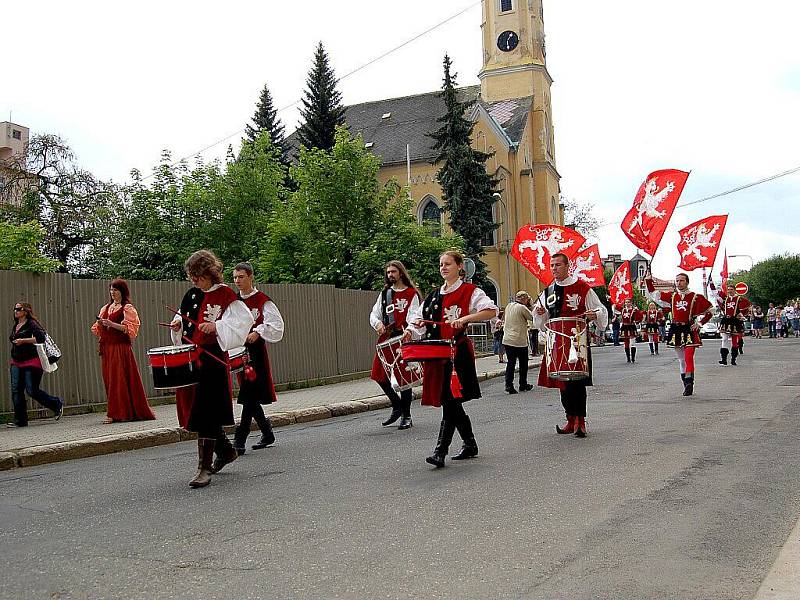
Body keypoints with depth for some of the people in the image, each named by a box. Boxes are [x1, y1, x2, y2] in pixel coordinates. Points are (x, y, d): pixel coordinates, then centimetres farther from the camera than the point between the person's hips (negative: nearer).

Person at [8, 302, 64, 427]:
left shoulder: (31, 324, -8)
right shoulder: (15, 326, 17)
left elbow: (41, 338, -21)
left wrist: (23, 340, -19)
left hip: (31, 362, -8)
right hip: (16, 363, 8)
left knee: (32, 390, -8)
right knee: (16, 390, -4)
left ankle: (57, 404, 13)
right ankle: (20, 420, -1)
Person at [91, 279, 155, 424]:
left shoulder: (128, 308, 0)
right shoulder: (105, 308, 18)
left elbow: (129, 328, -11)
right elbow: (98, 330, 21)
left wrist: (112, 324, -19)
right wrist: (100, 324, -1)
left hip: (121, 348, -6)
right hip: (106, 348, 6)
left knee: (119, 379, -8)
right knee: (109, 380, 4)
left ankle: (115, 413, -7)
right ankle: (115, 413, 9)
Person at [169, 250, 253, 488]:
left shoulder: (225, 295, -7)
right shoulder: (191, 294, 14)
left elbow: (244, 319, -16)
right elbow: (184, 318, 26)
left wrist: (216, 326, -25)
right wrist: (178, 324, 4)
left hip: (213, 358, -7)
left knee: (206, 413, -9)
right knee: (194, 409, 14)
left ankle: (205, 468, -5)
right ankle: (225, 451, 32)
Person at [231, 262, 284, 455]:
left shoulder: (262, 301, -5)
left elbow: (275, 324, -8)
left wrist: (257, 333, -19)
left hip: (255, 351, -6)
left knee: (250, 396, -9)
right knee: (249, 396, 11)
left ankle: (240, 440, -10)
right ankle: (267, 433, 26)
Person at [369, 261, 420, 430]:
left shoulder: (412, 293, 2)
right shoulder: (384, 293, 17)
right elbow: (374, 313, 15)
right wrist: (378, 324, -8)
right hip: (386, 338, 5)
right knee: (379, 375, 1)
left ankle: (406, 416, 7)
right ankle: (397, 406, 22)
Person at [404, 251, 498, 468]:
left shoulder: (470, 291, -1)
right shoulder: (434, 295, 19)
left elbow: (491, 311, -12)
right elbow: (420, 316, 20)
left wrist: (465, 318, -23)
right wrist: (411, 330, -1)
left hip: (459, 351, -7)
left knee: (450, 399, -13)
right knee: (451, 402, 11)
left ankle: (440, 451, -14)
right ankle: (470, 445, 24)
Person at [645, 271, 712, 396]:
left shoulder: (696, 297, -2)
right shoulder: (671, 296, 8)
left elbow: (709, 311, 3)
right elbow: (653, 294, 16)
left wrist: (699, 323, -5)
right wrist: (649, 280, 8)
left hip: (689, 330, -5)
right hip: (675, 330, 5)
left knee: (688, 358, -15)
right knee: (681, 359, 11)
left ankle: (689, 384, -15)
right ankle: (687, 385, 20)